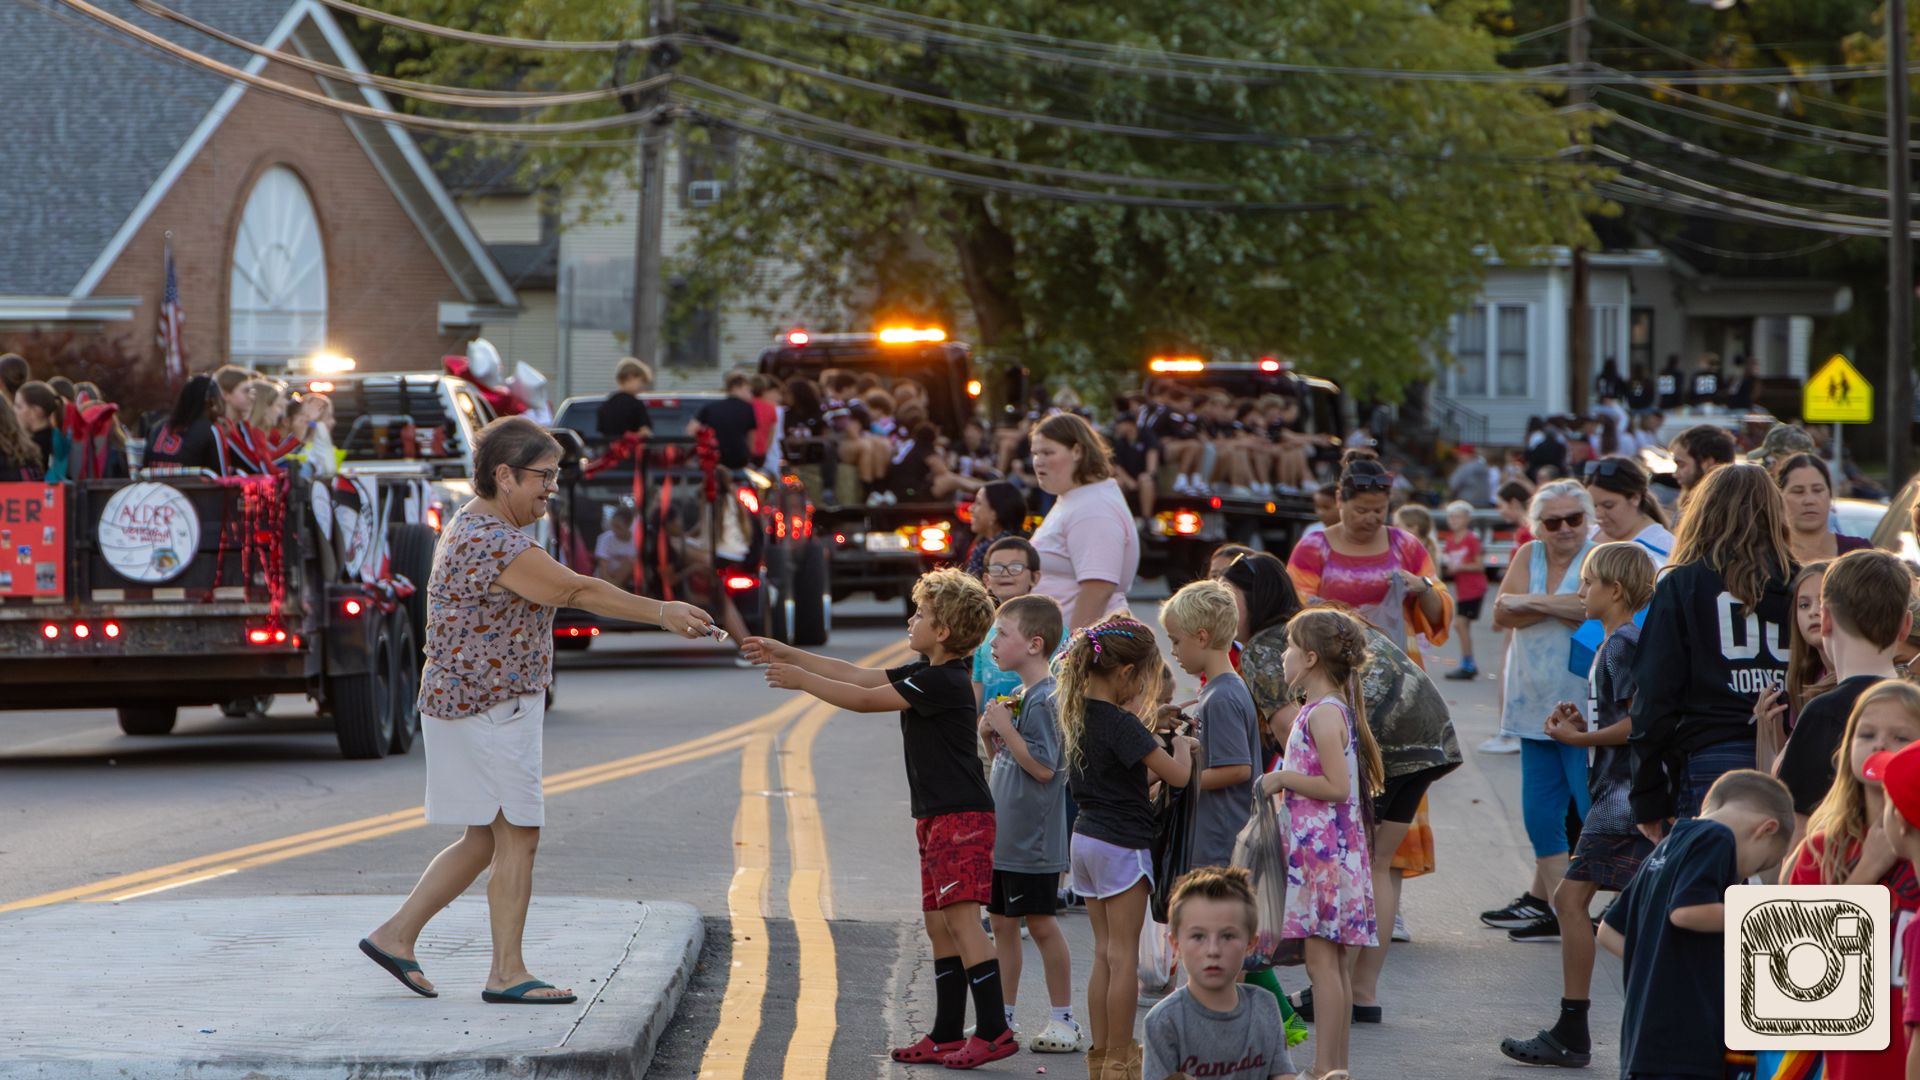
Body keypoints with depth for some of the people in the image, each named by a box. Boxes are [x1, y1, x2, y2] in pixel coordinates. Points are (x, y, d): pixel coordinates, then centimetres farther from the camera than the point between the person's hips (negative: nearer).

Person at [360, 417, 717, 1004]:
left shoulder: (473, 525, 13)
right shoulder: (495, 544, -21)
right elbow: (576, 590, -19)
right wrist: (663, 613, -12)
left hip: (472, 706, 11)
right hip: (489, 710, -11)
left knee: (485, 841, 14)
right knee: (516, 837, -5)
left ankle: (395, 934, 16)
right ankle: (507, 973, 0)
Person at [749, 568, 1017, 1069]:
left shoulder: (942, 681, -16)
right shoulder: (927, 674, 14)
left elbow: (864, 700, -15)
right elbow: (856, 675, 19)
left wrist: (801, 681, -6)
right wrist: (788, 654, 19)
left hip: (961, 818, -11)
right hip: (938, 818, 11)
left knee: (961, 918, -14)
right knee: (938, 924, 10)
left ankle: (994, 1030, -16)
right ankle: (947, 1035, 14)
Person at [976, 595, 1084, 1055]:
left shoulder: (1045, 698, -17)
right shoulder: (1020, 695, 12)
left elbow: (1043, 766, -22)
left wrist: (1005, 728, -19)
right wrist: (991, 735, 1)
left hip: (1032, 840, -9)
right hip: (1002, 836, 9)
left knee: (1040, 923, -2)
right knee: (1002, 922, 13)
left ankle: (1064, 1022, 7)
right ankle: (1001, 1019, 21)